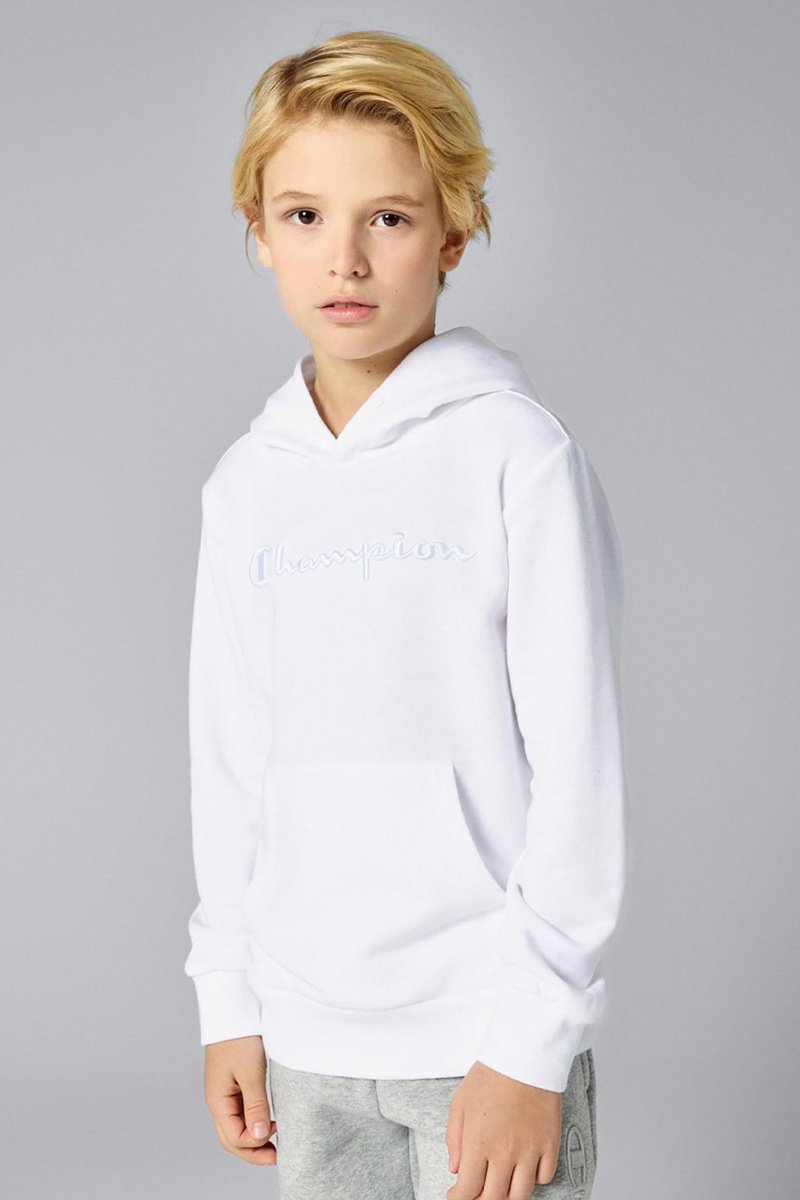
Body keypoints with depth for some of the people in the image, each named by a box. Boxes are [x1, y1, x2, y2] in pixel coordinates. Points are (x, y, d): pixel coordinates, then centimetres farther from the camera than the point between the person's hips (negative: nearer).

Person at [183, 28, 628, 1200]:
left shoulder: (520, 453, -9)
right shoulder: (248, 485, 6)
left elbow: (577, 764, -10)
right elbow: (230, 760, 10)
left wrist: (532, 1040, -11)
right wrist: (229, 1000, 8)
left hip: (487, 1031, -4)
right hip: (306, 1035, 4)